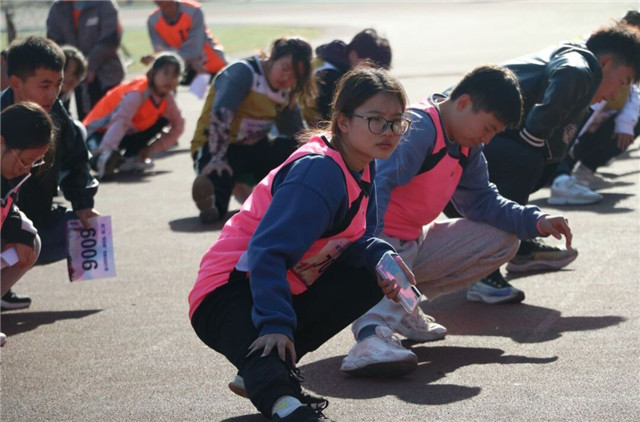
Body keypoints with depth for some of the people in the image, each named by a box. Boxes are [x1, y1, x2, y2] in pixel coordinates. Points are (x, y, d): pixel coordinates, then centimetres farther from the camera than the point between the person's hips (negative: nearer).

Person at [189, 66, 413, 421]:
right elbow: (268, 251, -29)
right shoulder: (320, 171, -22)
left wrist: (381, 257, -10)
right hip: (230, 295, -10)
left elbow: (351, 241, 13)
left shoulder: (362, 167, 7)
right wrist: (276, 323, -39)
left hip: (286, 290, 10)